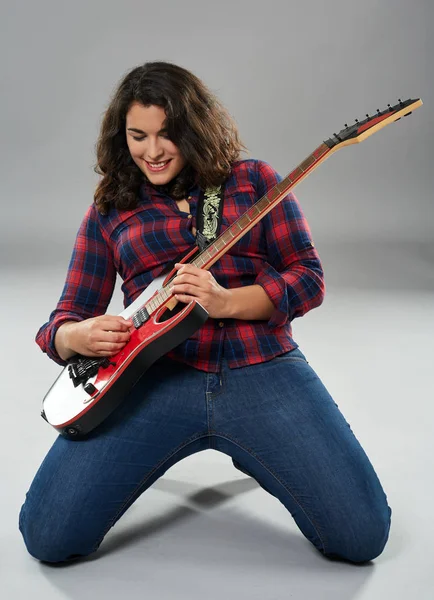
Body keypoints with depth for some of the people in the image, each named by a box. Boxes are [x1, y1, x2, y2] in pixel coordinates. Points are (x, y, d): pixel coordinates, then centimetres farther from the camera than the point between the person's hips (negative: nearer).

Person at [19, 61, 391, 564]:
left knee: (362, 536, -12)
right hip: (156, 377, 1)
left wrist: (225, 302, -13)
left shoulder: (255, 180, 11)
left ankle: (252, 450, 16)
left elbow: (308, 277, 5)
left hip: (263, 370, 0)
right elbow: (64, 320, 13)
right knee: (49, 536, -14)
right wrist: (78, 337, -12)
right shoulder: (109, 211, 15)